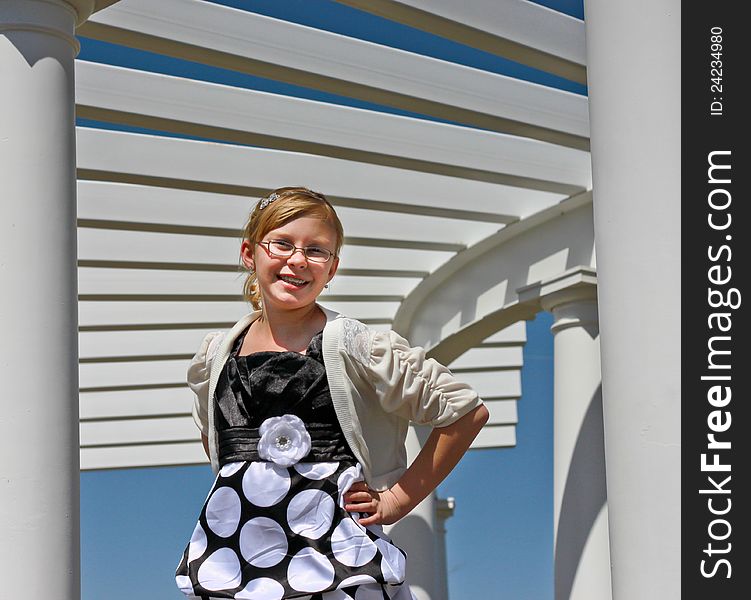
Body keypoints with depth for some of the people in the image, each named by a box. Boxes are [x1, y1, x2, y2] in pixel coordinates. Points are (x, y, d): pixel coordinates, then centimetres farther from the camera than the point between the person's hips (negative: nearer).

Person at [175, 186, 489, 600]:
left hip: (331, 557, -4)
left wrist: (397, 500, -1)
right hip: (229, 560, 4)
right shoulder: (214, 354, 8)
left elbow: (466, 411, -2)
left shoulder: (355, 346, -5)